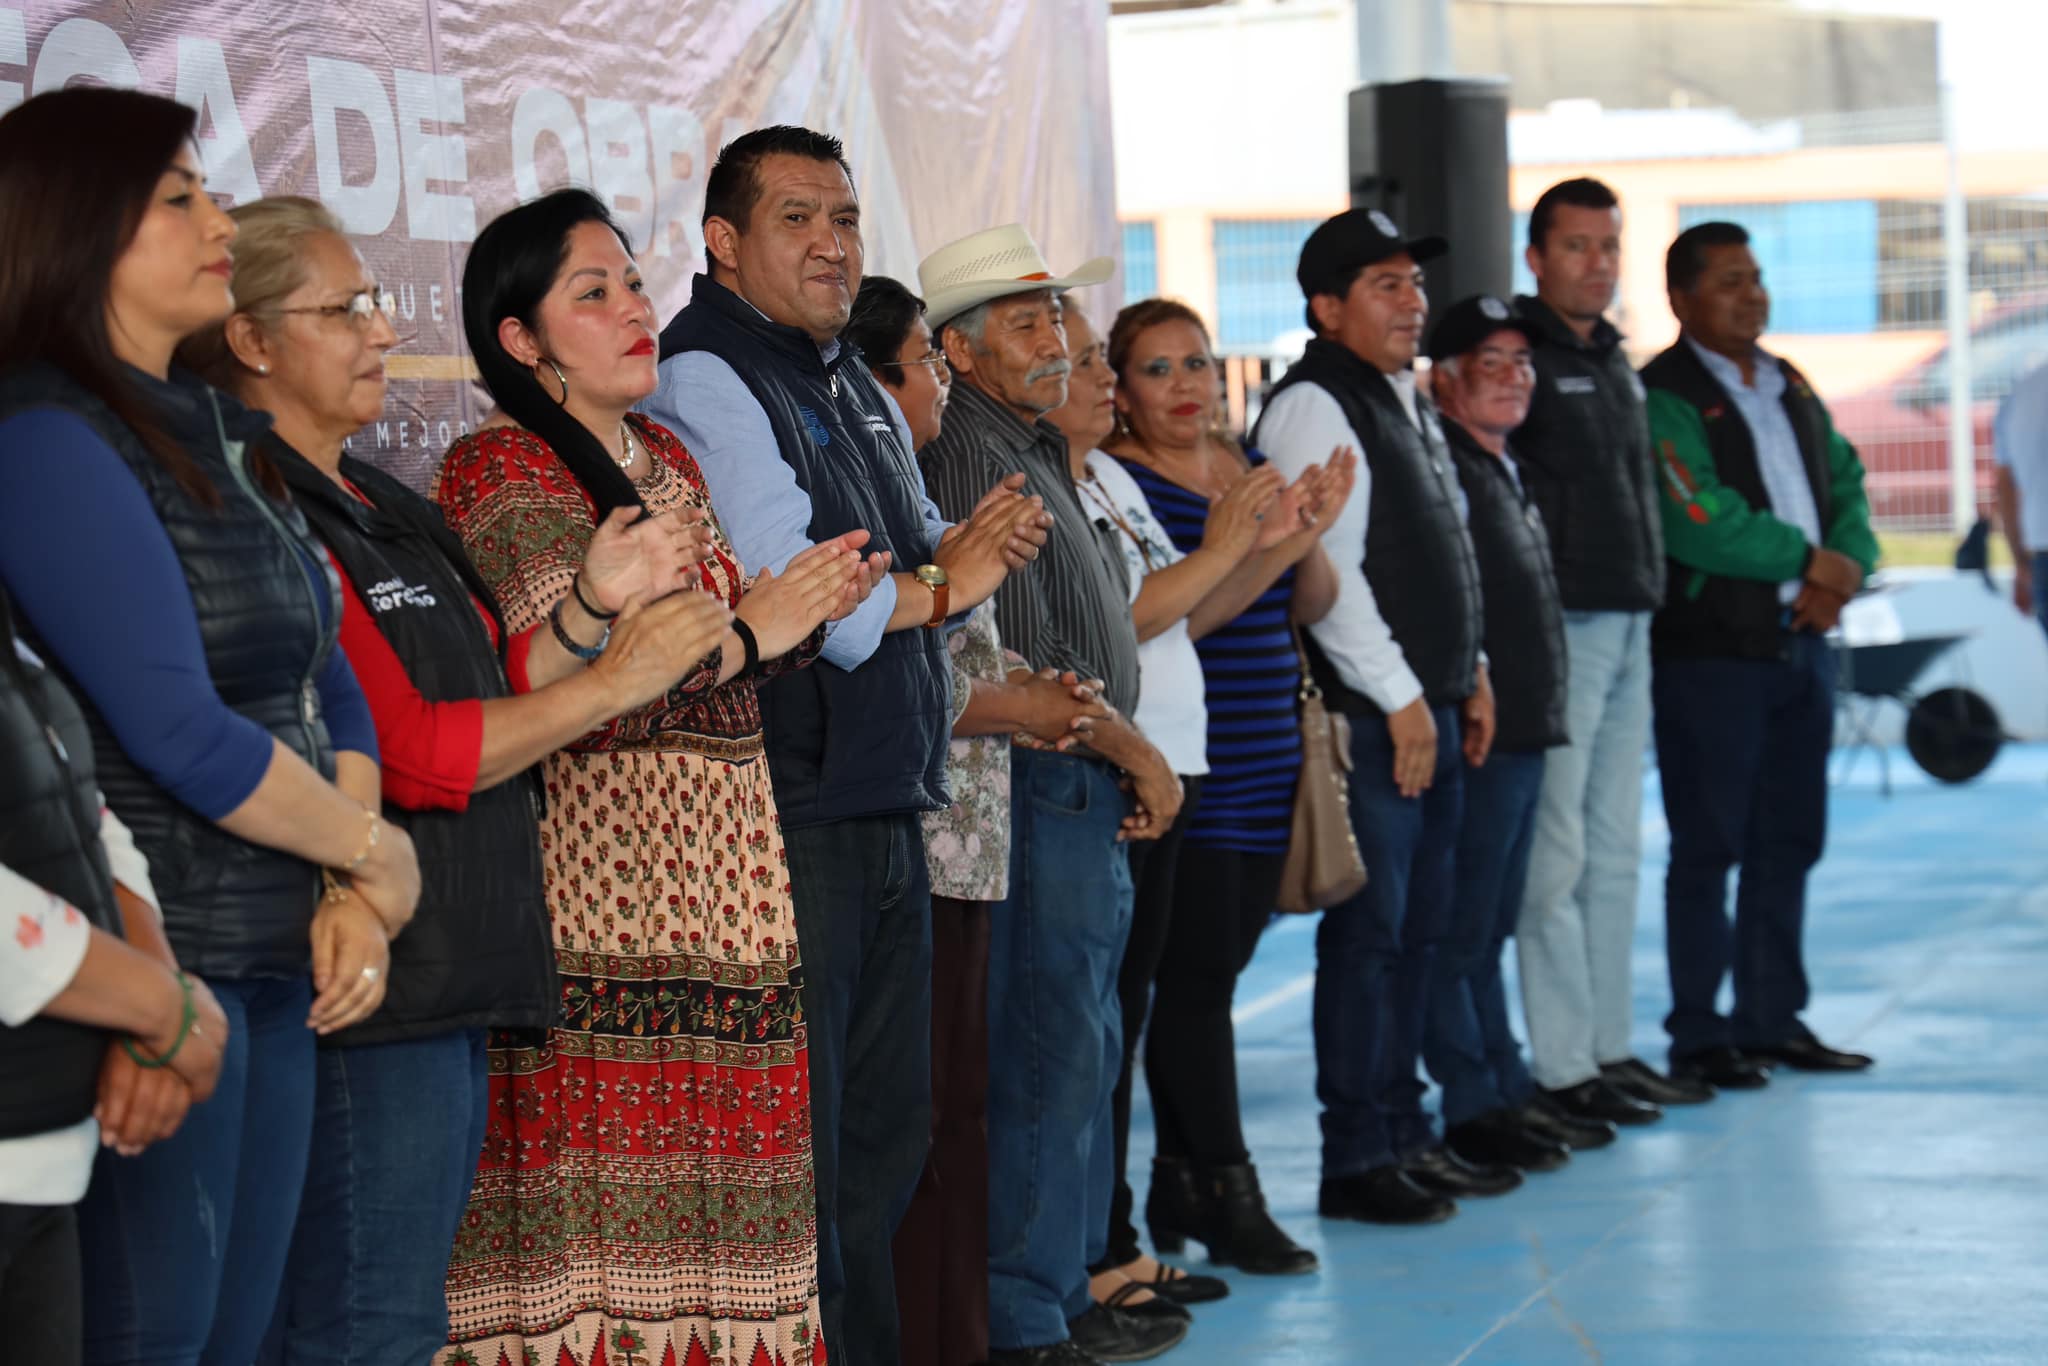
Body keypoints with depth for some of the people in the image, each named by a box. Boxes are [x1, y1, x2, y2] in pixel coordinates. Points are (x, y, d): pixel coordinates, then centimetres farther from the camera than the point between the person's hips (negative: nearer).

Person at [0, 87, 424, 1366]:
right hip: (162, 958, -8)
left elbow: (328, 681, 13)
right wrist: (376, 855, -6)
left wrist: (354, 897, -1)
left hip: (278, 962, 8)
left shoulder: (222, 436, 13)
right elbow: (182, 733, -19)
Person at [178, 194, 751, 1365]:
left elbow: (479, 696, 19)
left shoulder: (369, 507, 17)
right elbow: (406, 755, -18)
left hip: (451, 987, 10)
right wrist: (615, 680, -11)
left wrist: (593, 606, 6)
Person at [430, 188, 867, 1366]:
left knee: (710, 1158, 5)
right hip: (597, 886, -7)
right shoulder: (501, 469, -6)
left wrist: (806, 611, 3)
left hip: (719, 881, 8)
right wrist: (750, 634, -14)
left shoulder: (666, 458, 19)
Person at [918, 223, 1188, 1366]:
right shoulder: (979, 460, -14)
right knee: (1050, 1056, -7)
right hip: (1045, 788, -10)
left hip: (1087, 789, 10)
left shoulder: (1038, 455, 18)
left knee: (1081, 1046, 15)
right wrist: (1137, 754, -9)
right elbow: (1026, 665, -18)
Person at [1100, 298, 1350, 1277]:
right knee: (1196, 975, -7)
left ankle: (1180, 1188, 16)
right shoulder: (1113, 479, -7)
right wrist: (1242, 548, -27)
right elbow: (1143, 618, -19)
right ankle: (1226, 1196, -1)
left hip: (1262, 769, 7)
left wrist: (1305, 538, -7)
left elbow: (1312, 606, 13)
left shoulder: (1252, 466, 15)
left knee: (1210, 971, 9)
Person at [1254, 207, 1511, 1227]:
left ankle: (1405, 1134, 21)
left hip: (1430, 706, 9)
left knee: (1418, 930, 13)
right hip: (1371, 718, -9)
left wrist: (1470, 673, 19)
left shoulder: (1408, 405, 19)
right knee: (1369, 934, -6)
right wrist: (1400, 698, -16)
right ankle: (1356, 1161, -1)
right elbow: (1323, 569, -18)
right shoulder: (1313, 407, -11)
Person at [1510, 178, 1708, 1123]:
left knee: (1615, 851, 12)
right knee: (1557, 857, -5)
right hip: (1559, 624, -9)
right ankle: (1562, 1068, -2)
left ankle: (1609, 1047, 19)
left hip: (1628, 624, 9)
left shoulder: (1615, 362, 18)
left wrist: (1649, 595, 16)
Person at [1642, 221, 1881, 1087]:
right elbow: (1699, 525, -19)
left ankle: (1771, 1020, 21)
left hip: (1801, 646, 7)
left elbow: (1847, 484, 14)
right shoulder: (1662, 398, -10)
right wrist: (1809, 560, -10)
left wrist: (1848, 566, -6)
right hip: (1709, 651, -7)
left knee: (1790, 842, 11)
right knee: (1708, 847, -1)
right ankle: (1699, 1035, 6)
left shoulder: (1792, 388, 15)